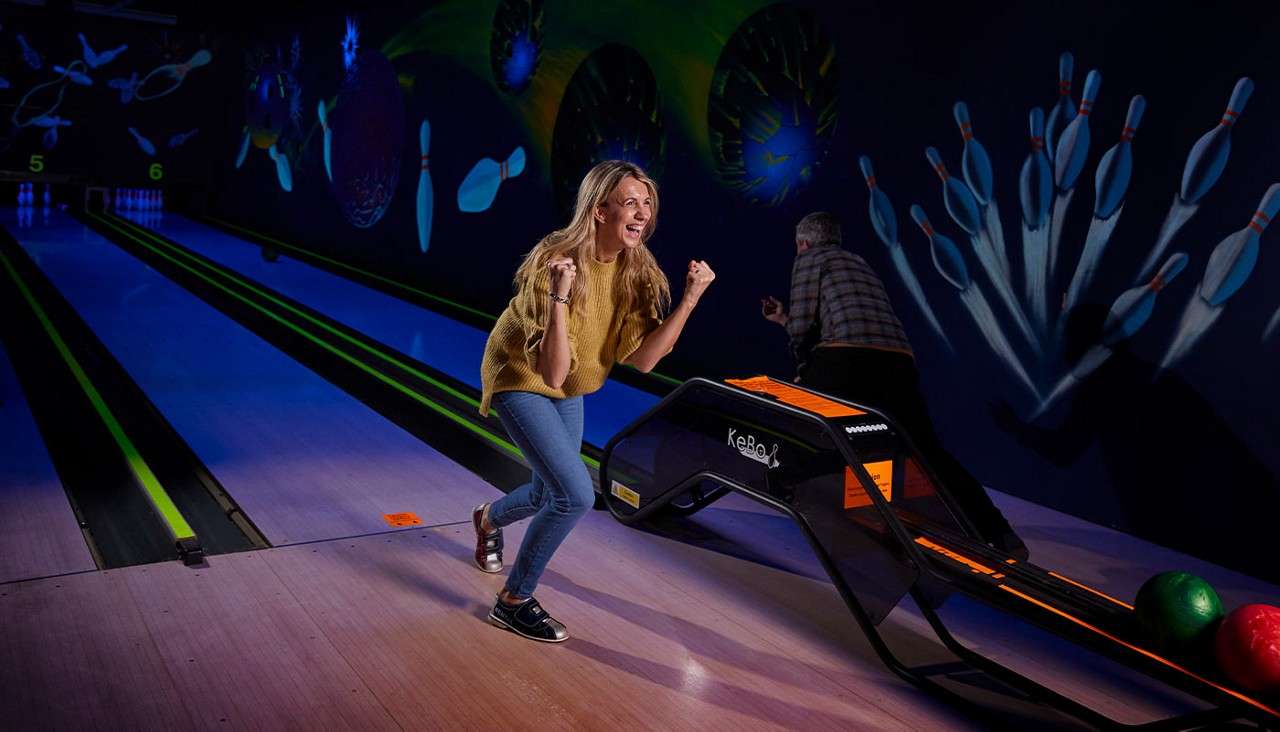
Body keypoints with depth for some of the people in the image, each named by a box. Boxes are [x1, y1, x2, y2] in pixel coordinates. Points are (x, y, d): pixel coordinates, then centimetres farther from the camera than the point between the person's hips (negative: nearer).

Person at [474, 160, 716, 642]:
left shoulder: (635, 270, -14)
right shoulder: (555, 261, -33)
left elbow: (642, 358, -20)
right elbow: (552, 373, -38)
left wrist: (690, 298, -25)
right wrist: (560, 297, -49)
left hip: (567, 391, 7)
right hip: (520, 380, -7)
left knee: (553, 494, 22)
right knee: (576, 495, -18)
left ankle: (489, 518, 57)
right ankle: (513, 602, 4)